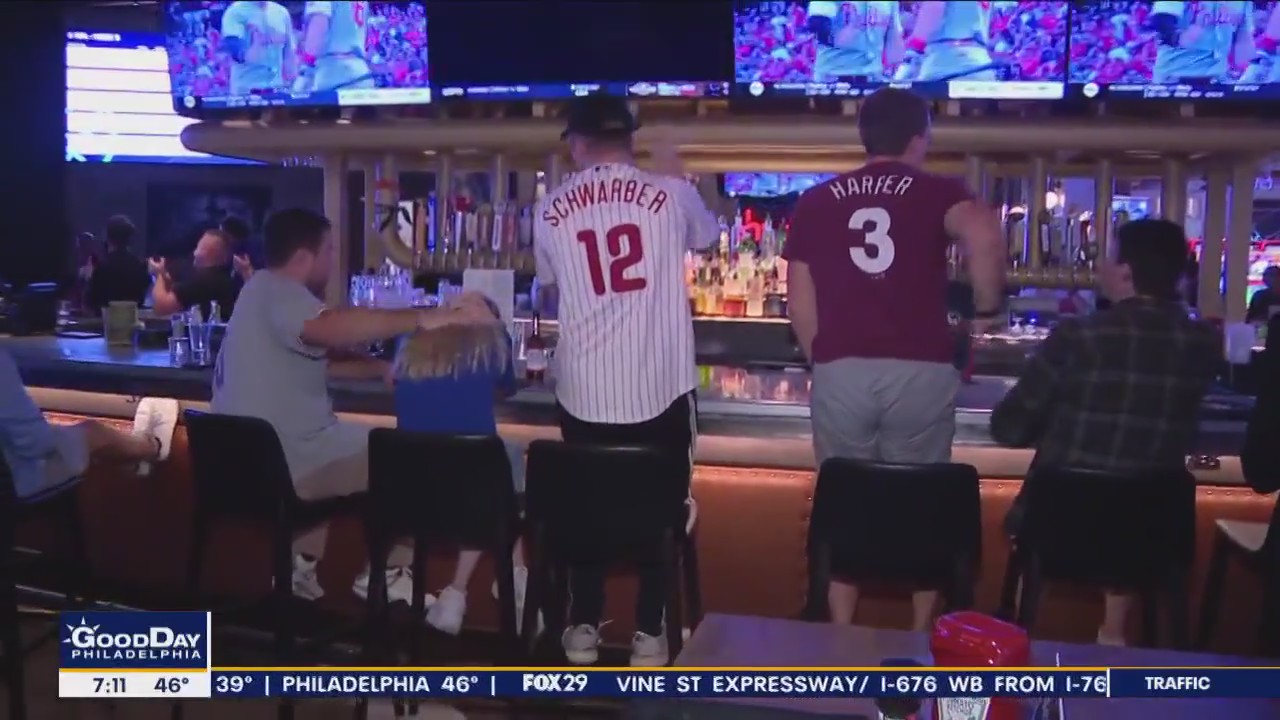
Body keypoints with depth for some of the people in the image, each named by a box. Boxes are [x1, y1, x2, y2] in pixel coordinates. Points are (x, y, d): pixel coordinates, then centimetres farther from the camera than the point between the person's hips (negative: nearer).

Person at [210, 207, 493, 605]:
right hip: (282, 464, -11)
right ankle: (386, 574, 10)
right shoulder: (276, 292, -18)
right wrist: (430, 318, -43)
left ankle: (300, 562, 24)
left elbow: (320, 358, 19)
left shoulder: (266, 293, 16)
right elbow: (332, 327, -39)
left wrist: (382, 368, 5)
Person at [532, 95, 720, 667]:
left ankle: (584, 629, 26)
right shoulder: (668, 193, -2)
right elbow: (708, 236, 19)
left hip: (583, 389, 2)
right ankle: (650, 633, 20)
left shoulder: (552, 209, 2)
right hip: (660, 386, -1)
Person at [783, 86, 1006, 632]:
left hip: (840, 373, 1)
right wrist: (986, 308, -4)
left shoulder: (815, 202, 12)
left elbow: (800, 304, 10)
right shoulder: (938, 192, 5)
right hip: (920, 372, -1)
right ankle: (920, 637, 24)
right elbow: (984, 236, -18)